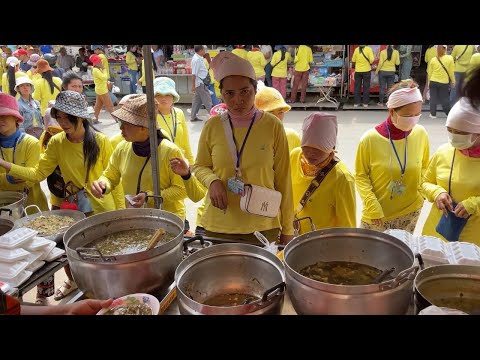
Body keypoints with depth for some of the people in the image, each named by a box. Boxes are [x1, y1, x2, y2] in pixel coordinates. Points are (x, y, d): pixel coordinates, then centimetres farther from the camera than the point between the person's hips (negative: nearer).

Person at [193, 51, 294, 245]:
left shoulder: (272, 126, -8)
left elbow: (283, 179, -2)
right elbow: (200, 166, 10)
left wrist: (287, 229, 1)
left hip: (263, 226, -1)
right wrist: (212, 181, -13)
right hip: (218, 225, 1)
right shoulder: (212, 126, -4)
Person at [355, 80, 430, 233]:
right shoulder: (370, 139, -18)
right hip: (377, 213, -3)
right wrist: (373, 208, -15)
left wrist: (422, 189, -6)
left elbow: (424, 167, 9)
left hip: (411, 211, 3)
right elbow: (361, 176, -8)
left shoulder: (420, 133, -8)